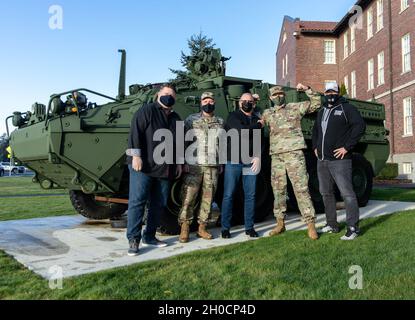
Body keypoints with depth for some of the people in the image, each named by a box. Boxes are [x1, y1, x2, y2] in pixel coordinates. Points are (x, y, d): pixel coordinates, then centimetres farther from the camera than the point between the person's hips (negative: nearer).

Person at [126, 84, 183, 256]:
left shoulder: (176, 118, 19)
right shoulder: (147, 111, -1)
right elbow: (135, 132, -11)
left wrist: (179, 163, 19)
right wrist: (136, 155, -18)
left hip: (165, 169, 7)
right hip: (143, 167, -6)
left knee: (159, 204, 9)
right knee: (137, 201, -7)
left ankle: (149, 237, 21)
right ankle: (133, 240, -2)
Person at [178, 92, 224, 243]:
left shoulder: (220, 122, 12)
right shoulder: (191, 120, 5)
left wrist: (221, 164, 11)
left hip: (213, 167, 3)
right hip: (194, 166, -3)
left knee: (208, 198, 5)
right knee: (189, 198, -5)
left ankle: (202, 228, 16)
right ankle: (184, 229, 5)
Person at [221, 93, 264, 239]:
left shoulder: (257, 119, 14)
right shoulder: (233, 116, 1)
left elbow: (260, 141, 9)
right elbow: (242, 131, -17)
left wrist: (258, 156, -8)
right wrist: (258, 125, -3)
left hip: (251, 163, 4)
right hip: (233, 162, -4)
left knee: (250, 195, 7)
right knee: (228, 195, -1)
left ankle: (249, 227, 18)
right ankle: (225, 228, 9)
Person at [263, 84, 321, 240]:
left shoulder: (296, 108, 9)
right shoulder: (267, 113, 18)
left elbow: (317, 102, 11)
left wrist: (307, 89, 0)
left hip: (294, 153, -4)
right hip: (276, 156, 4)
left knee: (301, 189, -8)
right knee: (278, 190, 7)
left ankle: (311, 224, -4)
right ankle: (280, 223, 19)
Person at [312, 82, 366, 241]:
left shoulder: (346, 108, -2)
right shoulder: (322, 112, 19)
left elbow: (360, 125, -14)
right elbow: (315, 130, 32)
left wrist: (347, 147, -17)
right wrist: (315, 147, 17)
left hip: (339, 160, -7)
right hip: (322, 161, 8)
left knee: (347, 193, -8)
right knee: (326, 193, 12)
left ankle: (353, 228, 0)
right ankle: (332, 225, 23)